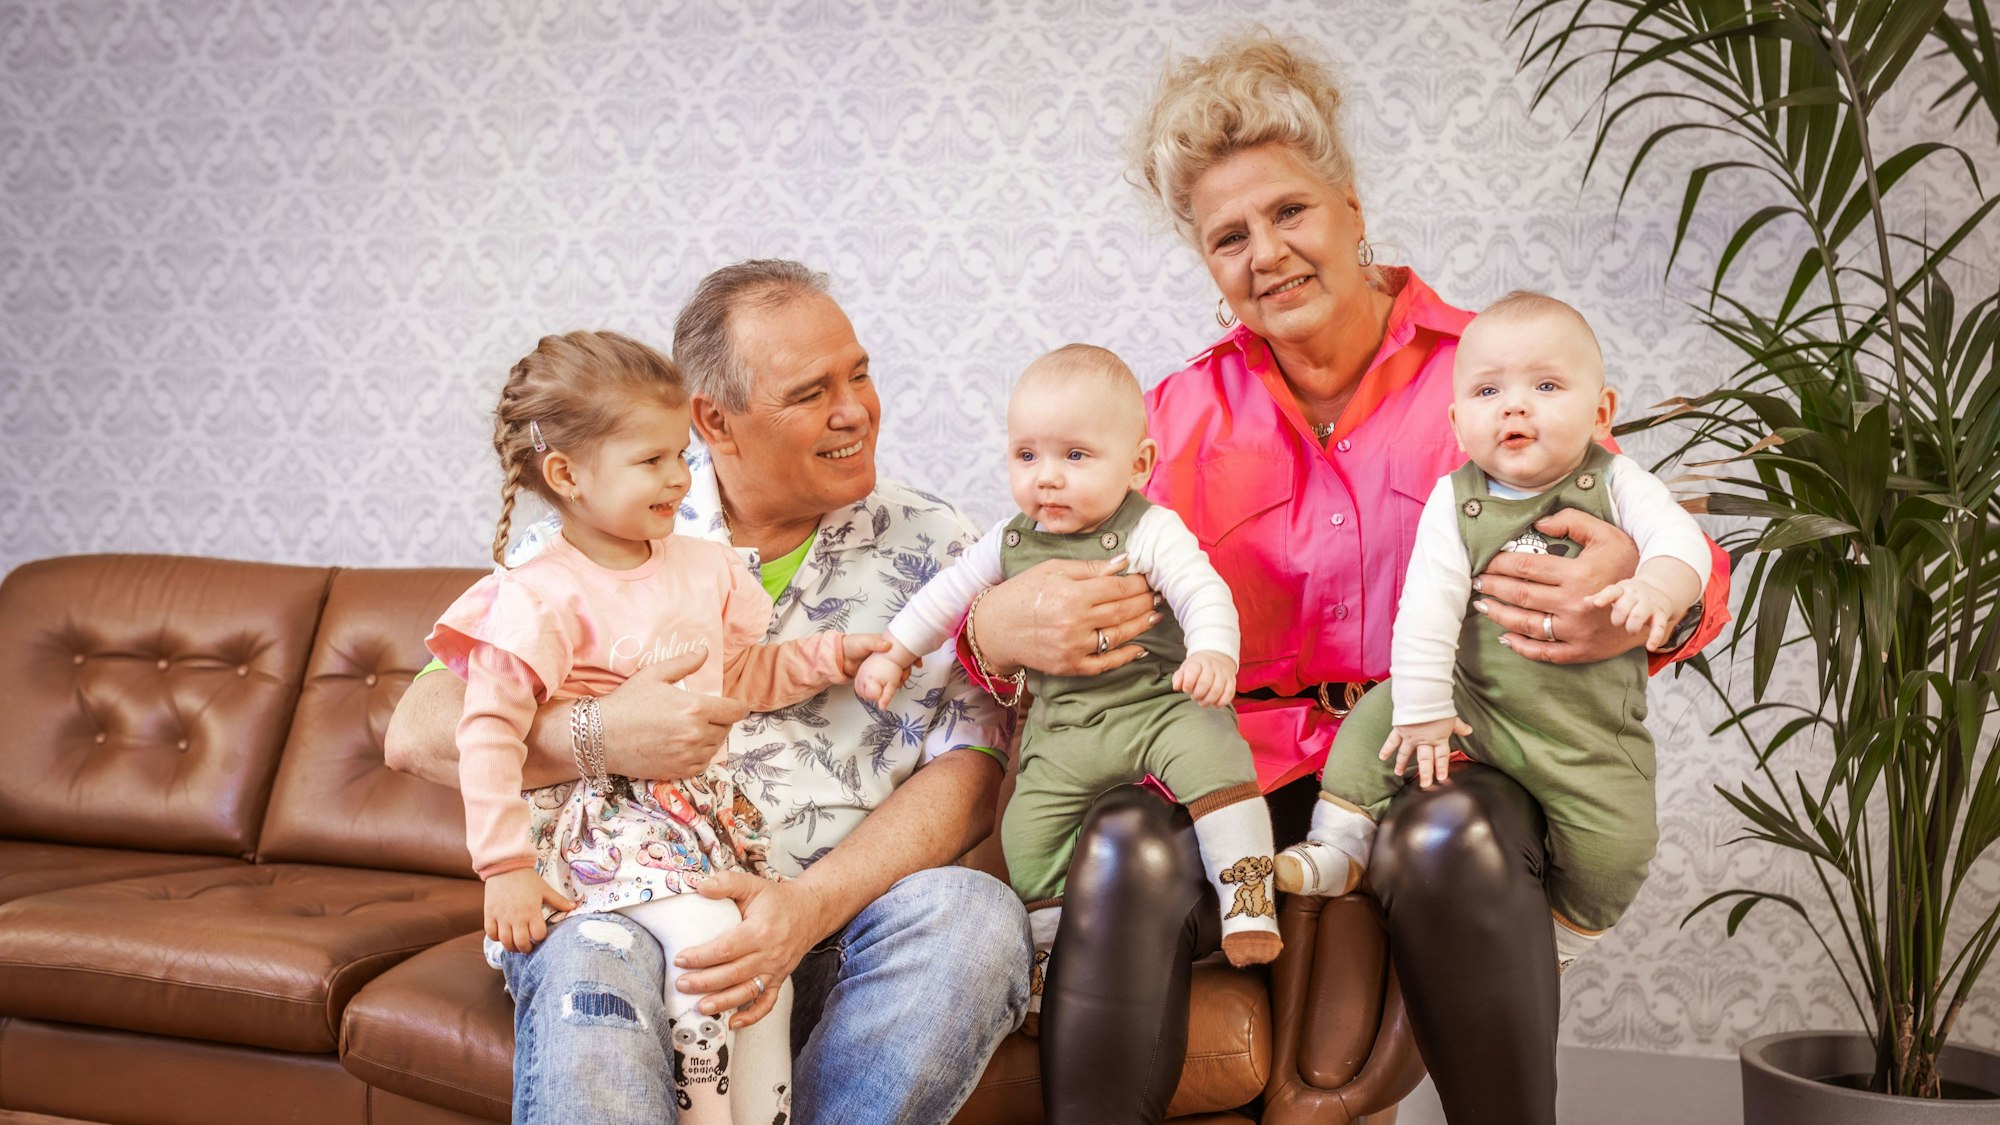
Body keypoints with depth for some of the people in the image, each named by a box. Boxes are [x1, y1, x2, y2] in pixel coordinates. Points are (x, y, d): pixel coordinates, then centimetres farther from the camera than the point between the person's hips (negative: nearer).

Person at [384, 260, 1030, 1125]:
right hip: (619, 903, -1)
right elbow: (418, 733, 1)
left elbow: (969, 769, -4)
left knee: (976, 914, -29)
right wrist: (597, 734, -20)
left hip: (846, 914, 2)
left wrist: (810, 908, -20)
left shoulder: (928, 544, 6)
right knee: (587, 970, -35)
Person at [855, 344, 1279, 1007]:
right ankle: (1050, 951, 18)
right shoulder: (1011, 542, 8)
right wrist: (892, 653, 19)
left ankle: (1247, 903, -20)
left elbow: (1203, 593, -20)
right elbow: (949, 593, 20)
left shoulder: (1151, 532, -9)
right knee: (1026, 833, -5)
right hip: (1063, 726, 4)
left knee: (1213, 758, -31)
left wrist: (1213, 654, -40)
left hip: (1160, 699, -4)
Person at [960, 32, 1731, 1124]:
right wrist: (1001, 627, -19)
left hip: (1451, 763, -1)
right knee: (1128, 850, -31)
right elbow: (1068, 591, 7)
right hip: (1247, 775, 1)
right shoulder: (1182, 415, 12)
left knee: (1449, 837, -35)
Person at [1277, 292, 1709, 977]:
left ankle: (1561, 939, 16)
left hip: (1589, 729, -1)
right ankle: (1337, 852, 3)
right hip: (1476, 703, 1)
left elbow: (1681, 539, -18)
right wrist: (1423, 710, -17)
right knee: (1379, 716, -11)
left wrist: (1656, 586, -41)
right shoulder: (1455, 501, -6)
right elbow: (1425, 611, -12)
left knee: (1617, 846, -13)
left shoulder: (1614, 484, -4)